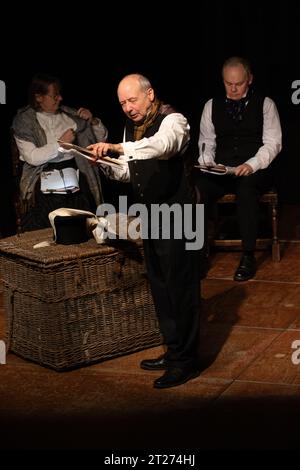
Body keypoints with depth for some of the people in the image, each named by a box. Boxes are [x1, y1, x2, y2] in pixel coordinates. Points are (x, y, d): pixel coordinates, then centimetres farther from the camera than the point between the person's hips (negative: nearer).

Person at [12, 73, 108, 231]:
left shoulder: (69, 114, 9)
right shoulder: (24, 120, 0)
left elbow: (102, 137, 16)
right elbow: (31, 157, -12)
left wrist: (93, 121, -2)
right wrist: (60, 143, -13)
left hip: (76, 179, 3)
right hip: (45, 183, -3)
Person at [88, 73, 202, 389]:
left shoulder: (172, 120, -14)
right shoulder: (131, 127, 11)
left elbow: (162, 145, -37)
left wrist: (117, 147, -44)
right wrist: (107, 165, -4)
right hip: (149, 216, 9)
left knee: (180, 286, -3)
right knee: (159, 285, 15)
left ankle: (186, 361, 5)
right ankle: (173, 351, 28)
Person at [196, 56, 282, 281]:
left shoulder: (265, 104, 5)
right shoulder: (212, 106, 14)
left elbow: (273, 143, -2)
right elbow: (207, 141, 15)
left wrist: (251, 165, -18)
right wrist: (207, 161, -7)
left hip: (255, 170, -2)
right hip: (221, 170, 3)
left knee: (246, 189, -39)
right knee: (197, 190, -31)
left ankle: (248, 256, -29)